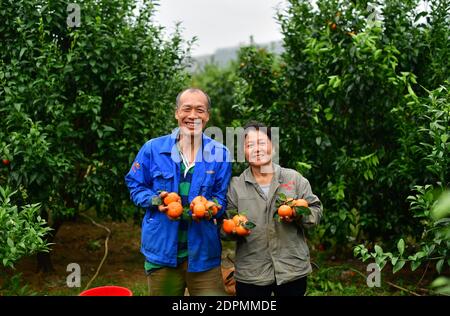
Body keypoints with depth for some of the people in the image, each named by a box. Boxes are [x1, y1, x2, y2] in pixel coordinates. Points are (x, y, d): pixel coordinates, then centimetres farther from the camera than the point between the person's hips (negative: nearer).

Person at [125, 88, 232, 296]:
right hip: (162, 250, 0)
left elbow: (223, 198, 3)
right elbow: (134, 186, 6)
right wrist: (156, 200, -14)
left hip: (203, 251, 0)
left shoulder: (220, 154, -1)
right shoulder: (153, 149, -3)